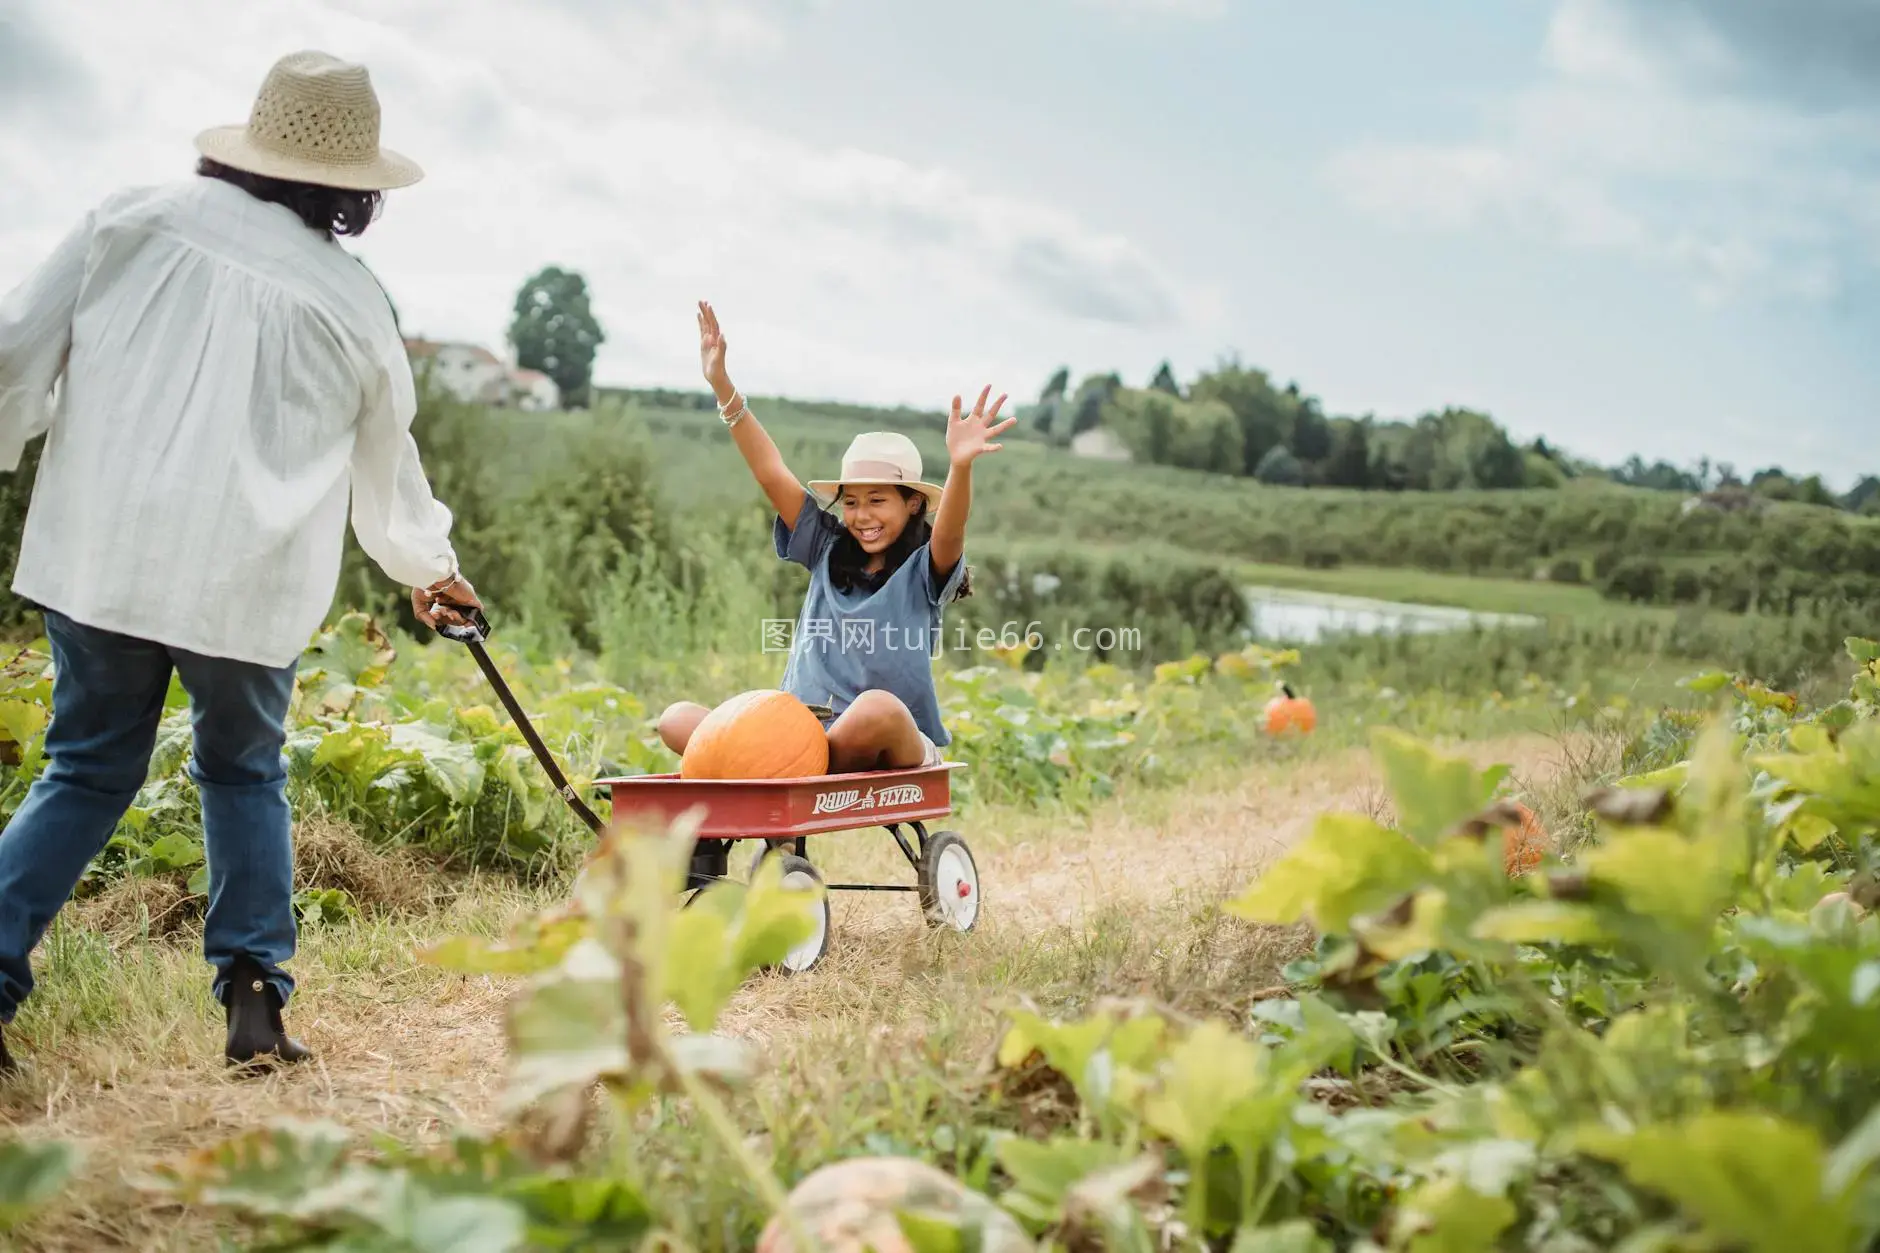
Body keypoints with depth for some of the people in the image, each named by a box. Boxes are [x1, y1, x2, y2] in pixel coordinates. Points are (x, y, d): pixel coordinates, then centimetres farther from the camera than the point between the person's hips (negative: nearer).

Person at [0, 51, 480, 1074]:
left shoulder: (132, 221, 4)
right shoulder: (354, 304, 6)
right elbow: (388, 467, 20)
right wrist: (431, 569, 37)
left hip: (97, 556, 1)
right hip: (251, 583, -1)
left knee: (87, 772, 13)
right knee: (243, 773, 19)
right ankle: (254, 996, 12)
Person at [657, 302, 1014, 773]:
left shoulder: (924, 572, 1)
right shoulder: (828, 552, 14)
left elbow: (949, 532, -22)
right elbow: (772, 475, 8)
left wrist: (960, 466, -43)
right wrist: (722, 387, 1)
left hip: (894, 751, -4)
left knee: (877, 707, -40)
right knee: (677, 719, -11)